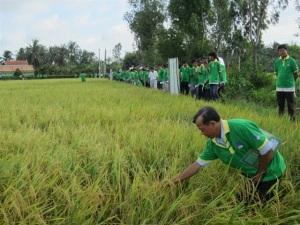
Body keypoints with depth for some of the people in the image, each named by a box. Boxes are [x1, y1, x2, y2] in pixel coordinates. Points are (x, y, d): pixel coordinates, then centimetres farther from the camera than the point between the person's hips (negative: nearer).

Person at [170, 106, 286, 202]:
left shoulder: (241, 127, -32)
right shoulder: (213, 143, -9)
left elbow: (268, 150, -27)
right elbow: (198, 164, -3)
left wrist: (261, 173, -14)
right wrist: (175, 181, -6)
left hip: (269, 172, -6)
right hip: (251, 175, 6)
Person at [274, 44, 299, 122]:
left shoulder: (291, 61, -6)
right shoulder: (277, 61, 5)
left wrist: (291, 81, 11)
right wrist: (281, 80, 10)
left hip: (289, 87, -4)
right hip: (279, 87, 4)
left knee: (291, 105, 3)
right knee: (280, 105, 12)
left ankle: (292, 119, 12)